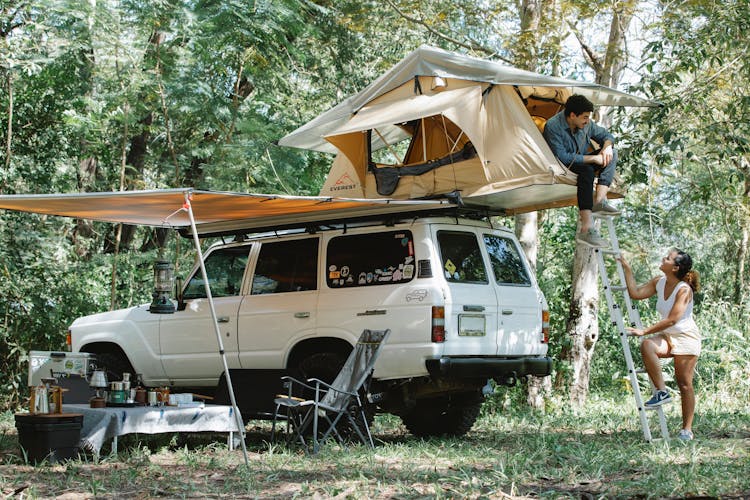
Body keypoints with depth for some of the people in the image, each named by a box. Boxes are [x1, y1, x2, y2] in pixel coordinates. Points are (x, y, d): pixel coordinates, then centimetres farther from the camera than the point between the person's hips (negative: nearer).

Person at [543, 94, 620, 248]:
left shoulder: (585, 124, 0)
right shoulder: (553, 127, -22)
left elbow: (605, 135, 14)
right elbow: (562, 157, -29)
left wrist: (607, 147, -12)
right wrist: (592, 158, -25)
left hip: (580, 162, 8)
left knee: (611, 154, -6)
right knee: (586, 170, -36)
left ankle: (600, 201, -22)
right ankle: (586, 229, -46)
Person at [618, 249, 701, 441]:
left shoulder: (684, 289, -20)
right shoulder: (659, 283, 0)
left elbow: (672, 319, -25)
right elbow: (635, 293, 1)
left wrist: (645, 331, -25)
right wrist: (627, 270, -1)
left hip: (686, 337, -5)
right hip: (666, 336, 5)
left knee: (684, 383, -4)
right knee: (647, 345, -29)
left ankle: (687, 429, 3)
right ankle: (661, 391, -23)